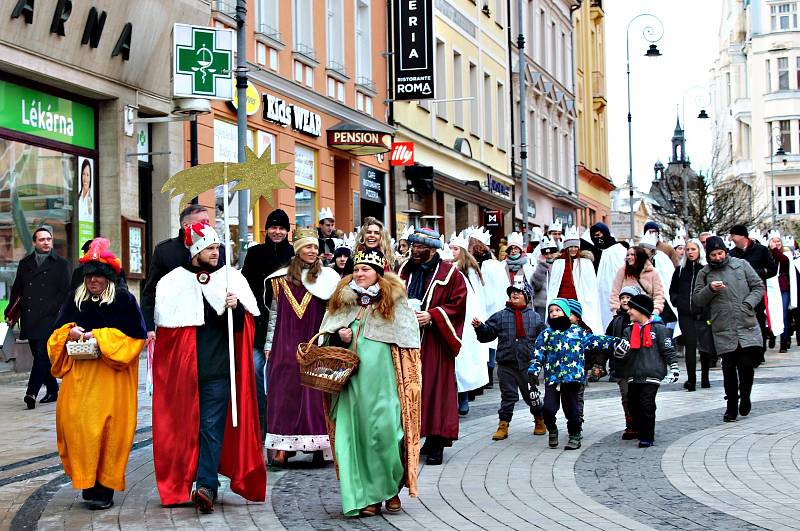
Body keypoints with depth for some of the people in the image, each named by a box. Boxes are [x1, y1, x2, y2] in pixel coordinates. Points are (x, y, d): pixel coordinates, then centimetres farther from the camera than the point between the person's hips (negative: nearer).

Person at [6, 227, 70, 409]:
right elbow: (16, 291, 16)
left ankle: (32, 393, -21)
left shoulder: (61, 264, 5)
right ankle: (52, 390, 19)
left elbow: (64, 292, 0)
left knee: (42, 354, -15)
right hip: (29, 320, 5)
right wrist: (11, 313, 5)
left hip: (49, 319, -5)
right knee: (39, 356, 8)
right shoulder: (24, 264, 17)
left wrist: (50, 311, -10)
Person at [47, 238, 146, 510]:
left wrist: (100, 337, -12)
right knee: (75, 423, -4)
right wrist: (70, 332, -7)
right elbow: (57, 330, 16)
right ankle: (86, 480, 8)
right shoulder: (75, 299, 15)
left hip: (111, 376, -4)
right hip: (78, 374, 4)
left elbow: (135, 334, -5)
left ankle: (105, 487, 0)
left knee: (108, 427, -6)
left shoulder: (123, 299, 2)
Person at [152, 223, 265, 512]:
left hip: (220, 366, -1)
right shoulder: (174, 282, 6)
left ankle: (206, 485, -11)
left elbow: (245, 324, 5)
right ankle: (180, 484, 19)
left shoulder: (231, 278, 7)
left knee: (212, 426, -6)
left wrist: (237, 307, -16)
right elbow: (164, 327, 9)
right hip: (183, 368, 1)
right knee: (185, 425, 7)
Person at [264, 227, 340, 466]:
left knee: (314, 394, -1)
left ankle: (318, 447, 4)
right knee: (284, 393, 0)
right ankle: (283, 447, 1)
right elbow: (274, 312, 12)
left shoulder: (326, 278, 5)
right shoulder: (281, 278, 8)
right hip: (286, 346, 1)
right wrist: (269, 344, 9)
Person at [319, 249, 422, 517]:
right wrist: (339, 336, -2)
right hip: (350, 382, 3)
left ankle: (391, 489, 11)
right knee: (354, 434, 0)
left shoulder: (396, 303, 3)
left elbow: (409, 346, 3)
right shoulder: (342, 301, 14)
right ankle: (365, 496, 7)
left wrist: (407, 382, -5)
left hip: (382, 383, -3)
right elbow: (327, 341, 20)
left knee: (384, 432, -9)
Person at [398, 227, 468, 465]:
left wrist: (432, 315, -15)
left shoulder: (449, 274, -1)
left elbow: (458, 303, -5)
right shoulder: (405, 271, 14)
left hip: (434, 343, -4)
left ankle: (436, 443, 1)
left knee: (436, 389, -4)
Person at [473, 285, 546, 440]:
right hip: (506, 363, 0)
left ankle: (539, 421, 30)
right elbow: (488, 333, 3)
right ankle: (503, 425, 7)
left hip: (527, 363, 0)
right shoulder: (500, 316, 6)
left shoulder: (535, 317, 7)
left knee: (531, 394, 11)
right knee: (508, 395, 2)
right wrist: (479, 327, -14)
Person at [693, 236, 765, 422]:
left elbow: (759, 287, 8)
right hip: (723, 331, 0)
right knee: (729, 369, 1)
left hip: (748, 327, 0)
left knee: (747, 364, -8)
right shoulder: (704, 274, 9)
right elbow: (697, 301, 6)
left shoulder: (741, 265, 8)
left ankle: (745, 396, 19)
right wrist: (710, 289, -11)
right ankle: (731, 407, 14)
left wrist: (748, 304, -7)